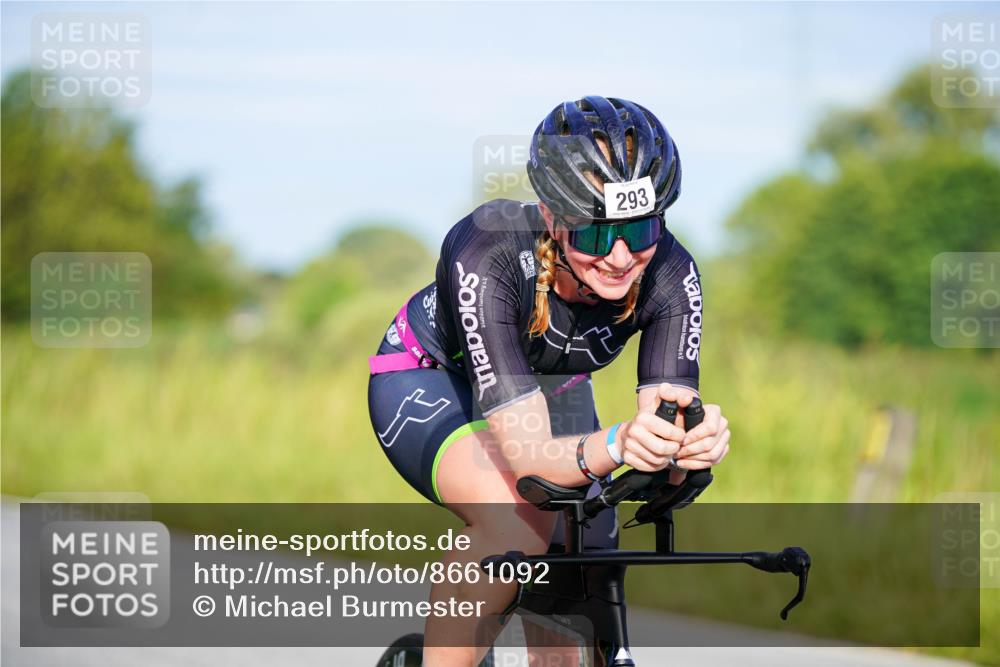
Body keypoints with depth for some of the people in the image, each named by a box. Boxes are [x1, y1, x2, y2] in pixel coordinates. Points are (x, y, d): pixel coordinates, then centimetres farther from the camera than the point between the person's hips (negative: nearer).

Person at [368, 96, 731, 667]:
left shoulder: (670, 273, -30)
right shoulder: (485, 258, -40)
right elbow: (527, 457, -44)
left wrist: (695, 442, -56)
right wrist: (615, 447, -64)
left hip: (550, 389, 5)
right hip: (430, 382, -4)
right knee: (518, 520, -34)